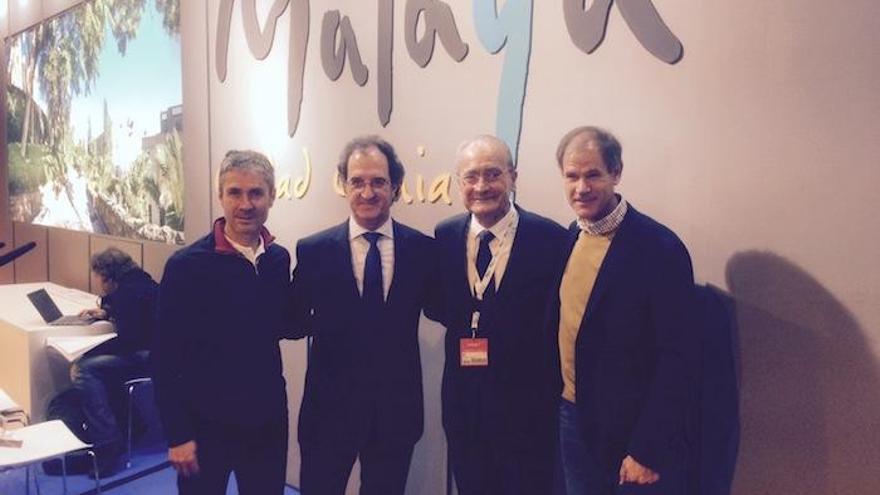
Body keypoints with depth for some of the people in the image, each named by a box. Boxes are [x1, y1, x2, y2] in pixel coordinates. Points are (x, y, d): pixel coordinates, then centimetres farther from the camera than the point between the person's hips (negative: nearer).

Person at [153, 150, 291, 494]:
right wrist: (177, 435, -11)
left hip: (268, 421, 4)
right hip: (206, 425, -4)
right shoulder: (186, 266, -13)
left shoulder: (280, 260, 0)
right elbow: (166, 358, -11)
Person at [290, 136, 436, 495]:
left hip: (397, 407, 1)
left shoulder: (422, 248, -3)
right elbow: (295, 323, 0)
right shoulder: (313, 250, -6)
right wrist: (318, 320, -16)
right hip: (330, 405, -1)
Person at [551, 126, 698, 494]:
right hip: (573, 420, 6)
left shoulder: (659, 247, -17)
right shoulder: (568, 238, 2)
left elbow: (677, 358, -17)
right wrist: (561, 408, 8)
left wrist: (647, 451, -16)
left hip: (632, 431, -6)